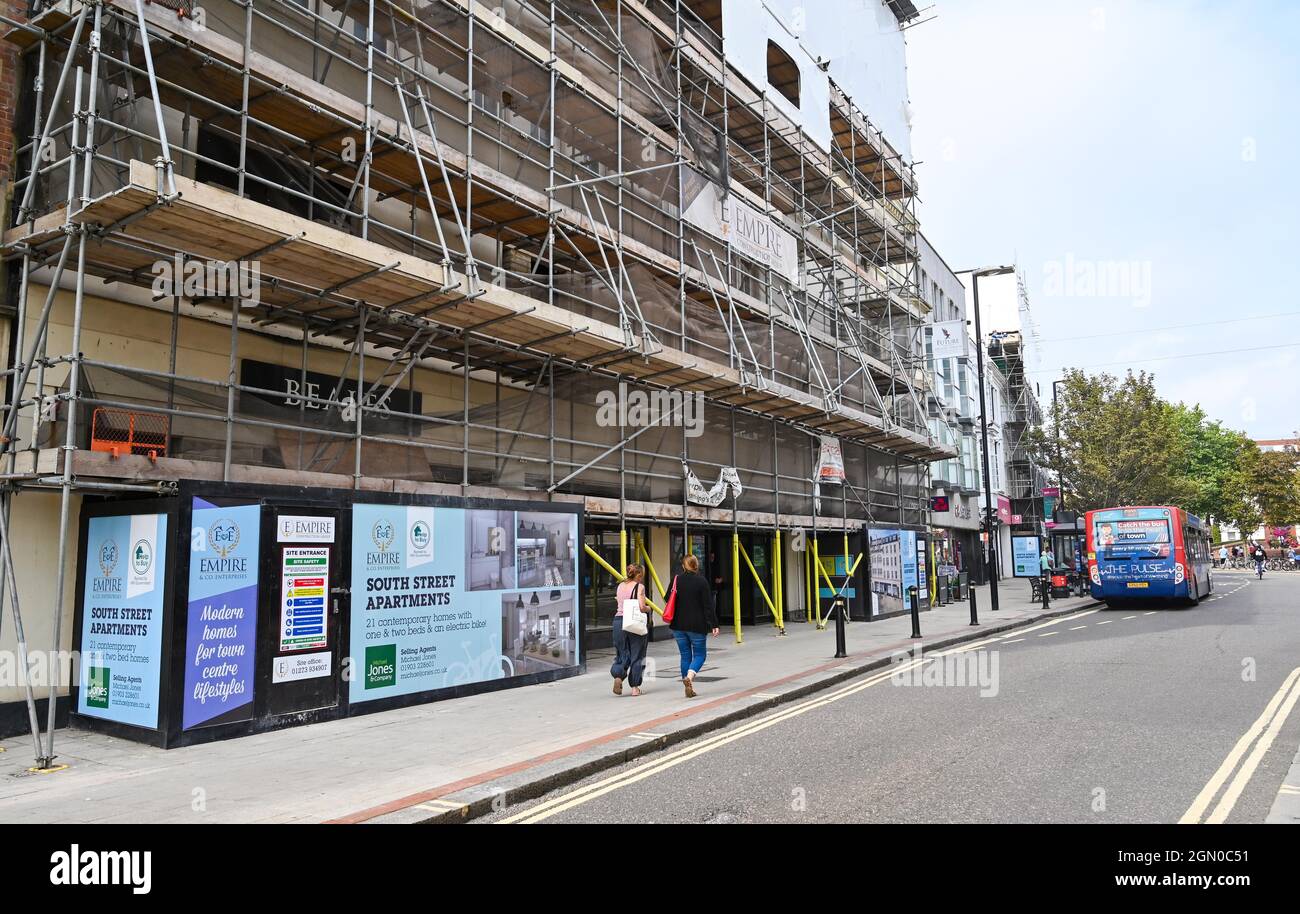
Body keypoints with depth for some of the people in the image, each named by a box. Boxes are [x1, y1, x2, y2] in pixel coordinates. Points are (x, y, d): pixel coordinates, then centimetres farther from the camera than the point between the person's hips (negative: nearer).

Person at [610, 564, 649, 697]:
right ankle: (635, 687, 11)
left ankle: (618, 676, -12)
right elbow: (641, 607, -15)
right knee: (636, 655, 7)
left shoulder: (620, 586, 10)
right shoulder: (639, 587, -7)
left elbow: (618, 603, 12)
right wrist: (648, 609, 5)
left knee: (622, 653, 14)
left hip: (619, 620, 4)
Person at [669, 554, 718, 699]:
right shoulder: (701, 581, -9)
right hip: (697, 625, -3)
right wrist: (714, 624, -6)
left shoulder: (676, 580, 1)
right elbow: (708, 605, -10)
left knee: (685, 655, 12)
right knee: (700, 654, 8)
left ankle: (688, 687, 12)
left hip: (679, 625, 3)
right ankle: (689, 677, -18)